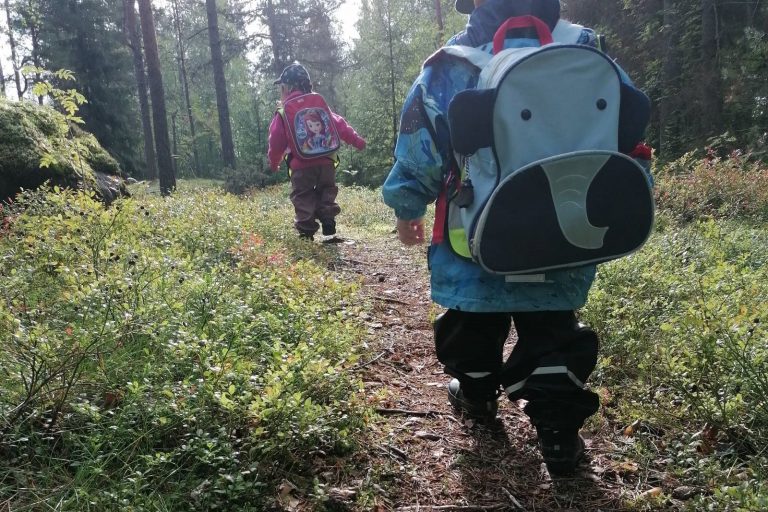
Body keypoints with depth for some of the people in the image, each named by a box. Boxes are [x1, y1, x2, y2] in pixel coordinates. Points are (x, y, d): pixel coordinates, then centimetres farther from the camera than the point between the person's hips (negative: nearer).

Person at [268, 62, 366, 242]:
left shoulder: (283, 113, 1)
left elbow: (276, 141, 3)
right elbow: (339, 125, 9)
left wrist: (274, 163, 19)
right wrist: (356, 140, 17)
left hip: (301, 165, -3)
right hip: (326, 161, 3)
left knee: (303, 200, 7)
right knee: (326, 195, 16)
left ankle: (306, 232, 2)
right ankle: (329, 231, 8)